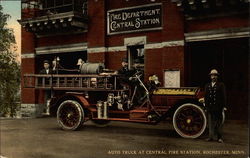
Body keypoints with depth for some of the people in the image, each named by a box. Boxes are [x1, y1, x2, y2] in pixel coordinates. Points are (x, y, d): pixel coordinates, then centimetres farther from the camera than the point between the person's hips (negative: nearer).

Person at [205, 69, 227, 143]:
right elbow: (206, 97, 12)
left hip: (218, 108, -3)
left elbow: (223, 96, -2)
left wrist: (223, 106, -7)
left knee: (218, 123, 2)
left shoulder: (221, 85, 2)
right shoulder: (207, 86, 12)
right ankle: (211, 136, 15)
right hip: (210, 108, 3)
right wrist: (206, 106, 6)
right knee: (211, 123, 8)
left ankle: (219, 137, 9)